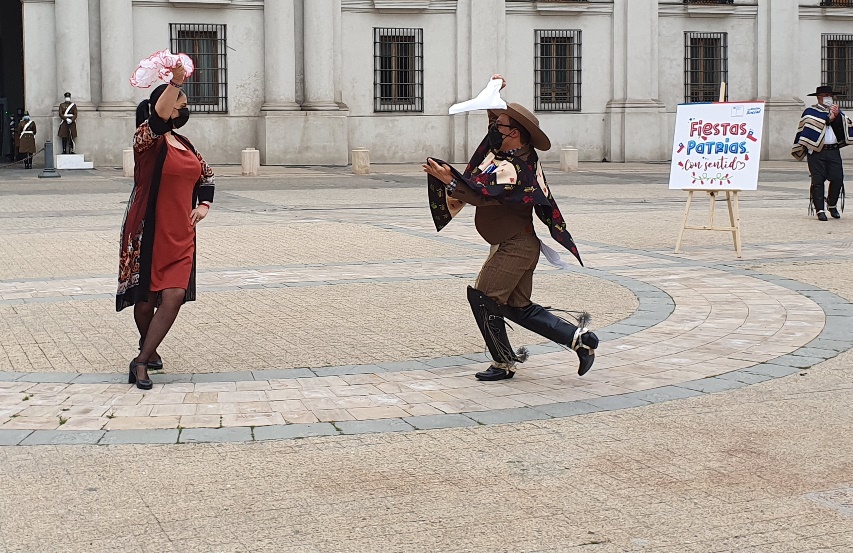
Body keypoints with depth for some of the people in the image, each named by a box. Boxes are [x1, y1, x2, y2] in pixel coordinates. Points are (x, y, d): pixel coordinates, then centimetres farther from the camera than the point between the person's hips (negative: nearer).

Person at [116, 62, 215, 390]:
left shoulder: (185, 145, 12)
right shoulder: (148, 139, -7)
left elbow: (206, 174, 28)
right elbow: (157, 118, -30)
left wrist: (203, 204, 12)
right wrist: (175, 82, -43)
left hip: (180, 235, 5)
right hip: (149, 230, -5)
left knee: (174, 296, -10)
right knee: (146, 298, 4)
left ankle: (142, 361, -5)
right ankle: (148, 351, 30)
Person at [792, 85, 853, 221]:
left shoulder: (837, 112, 21)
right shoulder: (810, 111, 7)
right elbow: (812, 124, -14)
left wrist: (837, 115, -8)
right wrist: (828, 118, -5)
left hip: (833, 151, 4)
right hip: (816, 151, -4)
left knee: (837, 178, -5)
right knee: (818, 181, -8)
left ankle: (832, 205, 16)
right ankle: (819, 210, -2)